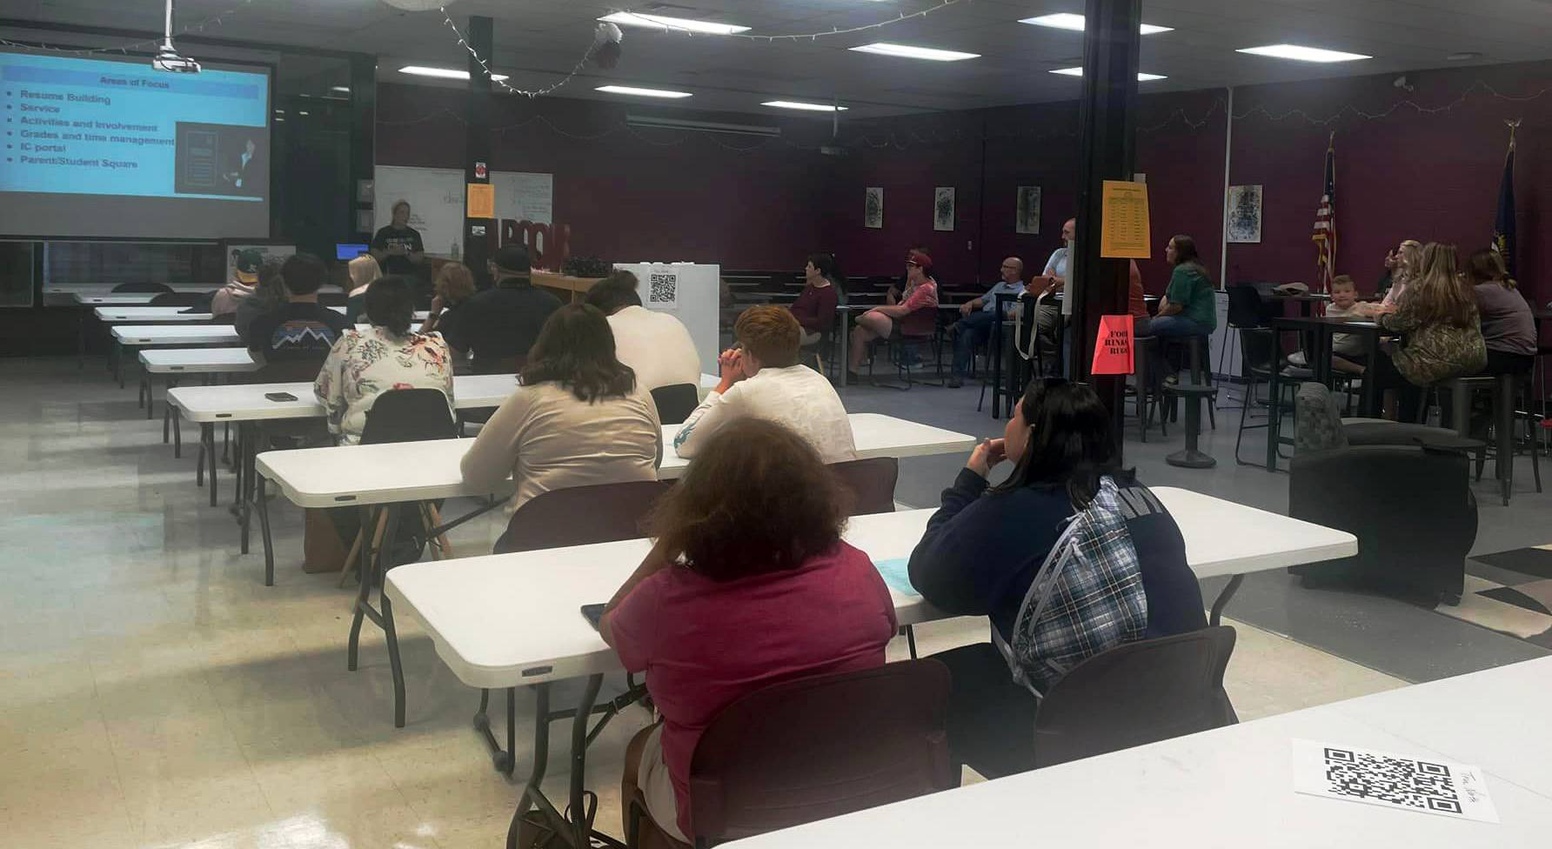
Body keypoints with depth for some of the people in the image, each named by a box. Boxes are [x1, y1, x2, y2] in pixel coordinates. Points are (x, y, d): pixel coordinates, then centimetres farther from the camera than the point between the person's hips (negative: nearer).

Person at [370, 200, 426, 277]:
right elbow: (374, 256, 2)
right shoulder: (383, 233, 5)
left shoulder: (414, 234, 9)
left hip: (408, 277, 1)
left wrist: (406, 253, -12)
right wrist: (389, 252, -13)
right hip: (387, 277, -1)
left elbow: (420, 259, 4)